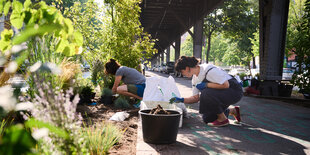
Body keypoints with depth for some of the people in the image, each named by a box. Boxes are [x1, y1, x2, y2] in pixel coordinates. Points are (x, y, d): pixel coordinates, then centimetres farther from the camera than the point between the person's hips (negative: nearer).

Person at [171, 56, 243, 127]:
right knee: (207, 119, 7)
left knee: (206, 93, -31)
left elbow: (226, 85, -29)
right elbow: (196, 98, 7)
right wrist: (181, 100, -6)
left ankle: (223, 119, -10)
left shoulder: (208, 70, -26)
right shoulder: (195, 79, 2)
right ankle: (233, 110, 27)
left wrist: (205, 85, -25)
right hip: (220, 94, 9)